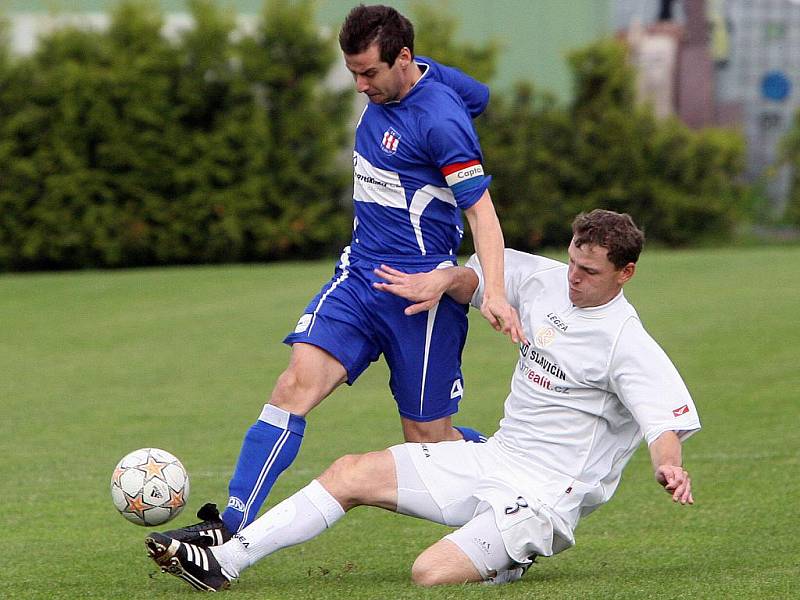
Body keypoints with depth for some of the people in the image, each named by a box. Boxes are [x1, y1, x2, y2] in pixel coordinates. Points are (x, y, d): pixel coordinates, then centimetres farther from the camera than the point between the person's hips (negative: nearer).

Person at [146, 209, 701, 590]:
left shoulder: (629, 344, -17)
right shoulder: (544, 280, 5)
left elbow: (668, 422, -26)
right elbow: (480, 276, 22)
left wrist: (670, 466, -47)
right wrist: (443, 279, 1)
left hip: (543, 496, -8)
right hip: (493, 459, 8)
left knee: (431, 573, -28)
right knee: (352, 474, 1)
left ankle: (508, 560, 4)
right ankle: (225, 561, 2)